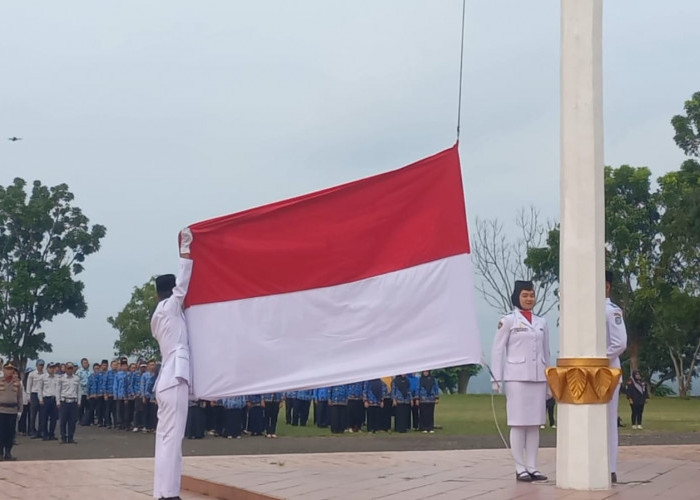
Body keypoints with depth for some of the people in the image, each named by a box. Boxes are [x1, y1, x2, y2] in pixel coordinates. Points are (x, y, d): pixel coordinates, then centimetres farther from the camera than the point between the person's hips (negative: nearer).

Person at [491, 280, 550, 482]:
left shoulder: (542, 322, 13)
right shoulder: (508, 320, 0)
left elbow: (546, 353, 16)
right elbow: (497, 350, -2)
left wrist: (549, 380, 13)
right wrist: (497, 379, -8)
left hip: (538, 378, 4)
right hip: (516, 377, -4)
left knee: (535, 424, 5)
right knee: (518, 423, -3)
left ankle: (532, 467, 10)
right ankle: (520, 468, 2)